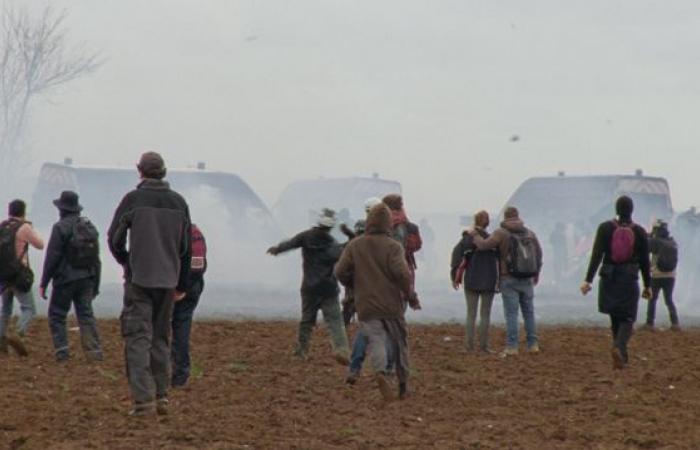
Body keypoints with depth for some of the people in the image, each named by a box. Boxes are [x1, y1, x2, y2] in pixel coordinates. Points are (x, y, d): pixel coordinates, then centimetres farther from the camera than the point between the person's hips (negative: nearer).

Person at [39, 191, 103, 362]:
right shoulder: (90, 227, 10)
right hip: (87, 279, 5)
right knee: (86, 315, 5)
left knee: (57, 316, 6)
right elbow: (96, 259, 13)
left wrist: (43, 283, -7)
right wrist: (96, 284, 19)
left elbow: (52, 258, -13)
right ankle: (94, 351, -7)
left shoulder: (61, 227, -10)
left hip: (65, 279, -5)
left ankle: (62, 351, -3)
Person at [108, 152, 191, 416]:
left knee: (138, 338, -4)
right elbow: (185, 247, 9)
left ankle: (144, 400, -13)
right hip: (167, 280, 4)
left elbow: (115, 238, -4)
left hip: (139, 278, -4)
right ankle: (161, 396, 13)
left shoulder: (133, 199, -6)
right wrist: (182, 285, 17)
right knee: (161, 338, 15)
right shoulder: (178, 202, 6)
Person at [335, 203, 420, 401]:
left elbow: (340, 271, 0)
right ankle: (403, 385, 21)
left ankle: (380, 372, -34)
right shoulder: (393, 246, -7)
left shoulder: (354, 246, 2)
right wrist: (411, 295, -4)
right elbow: (402, 273, -19)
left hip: (366, 305, 1)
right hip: (392, 305, -1)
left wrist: (355, 286, 19)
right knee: (399, 343, 14)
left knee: (375, 340, -3)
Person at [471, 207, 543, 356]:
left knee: (511, 313, -4)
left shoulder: (502, 233, -9)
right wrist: (536, 273, 34)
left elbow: (483, 245, -16)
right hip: (527, 281, 4)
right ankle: (533, 344, 10)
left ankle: (512, 347, -8)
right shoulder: (530, 233, 7)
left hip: (509, 280, -4)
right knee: (529, 312, 11)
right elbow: (538, 254, 18)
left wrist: (474, 234, 5)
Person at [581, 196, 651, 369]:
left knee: (615, 317, 16)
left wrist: (588, 280, -9)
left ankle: (621, 354, 21)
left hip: (609, 279, 2)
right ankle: (619, 347, -26)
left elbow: (596, 256, -9)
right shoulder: (639, 232, -2)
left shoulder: (605, 228, -3)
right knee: (627, 319, 1)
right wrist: (647, 285, 10)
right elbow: (644, 261, 1)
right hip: (630, 281, -1)